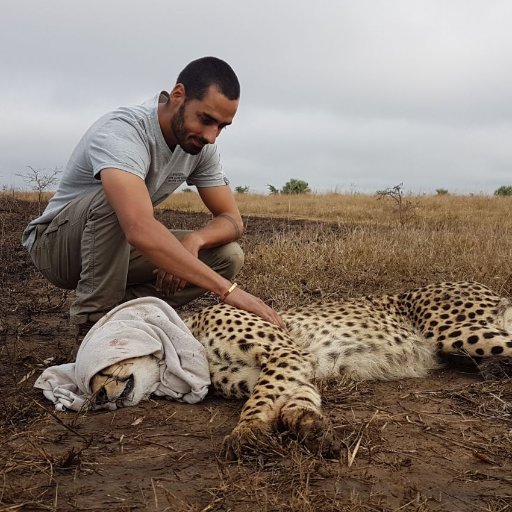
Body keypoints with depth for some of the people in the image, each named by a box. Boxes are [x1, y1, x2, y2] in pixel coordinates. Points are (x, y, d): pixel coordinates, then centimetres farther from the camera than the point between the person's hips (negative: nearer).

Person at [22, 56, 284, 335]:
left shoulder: (201, 146, -9)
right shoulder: (121, 131, -32)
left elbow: (232, 219, -6)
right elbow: (141, 229, -48)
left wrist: (194, 239, -30)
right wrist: (227, 289, -51)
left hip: (119, 250, 6)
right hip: (54, 244, -6)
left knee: (227, 256, -11)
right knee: (113, 199, -38)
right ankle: (94, 319, -21)